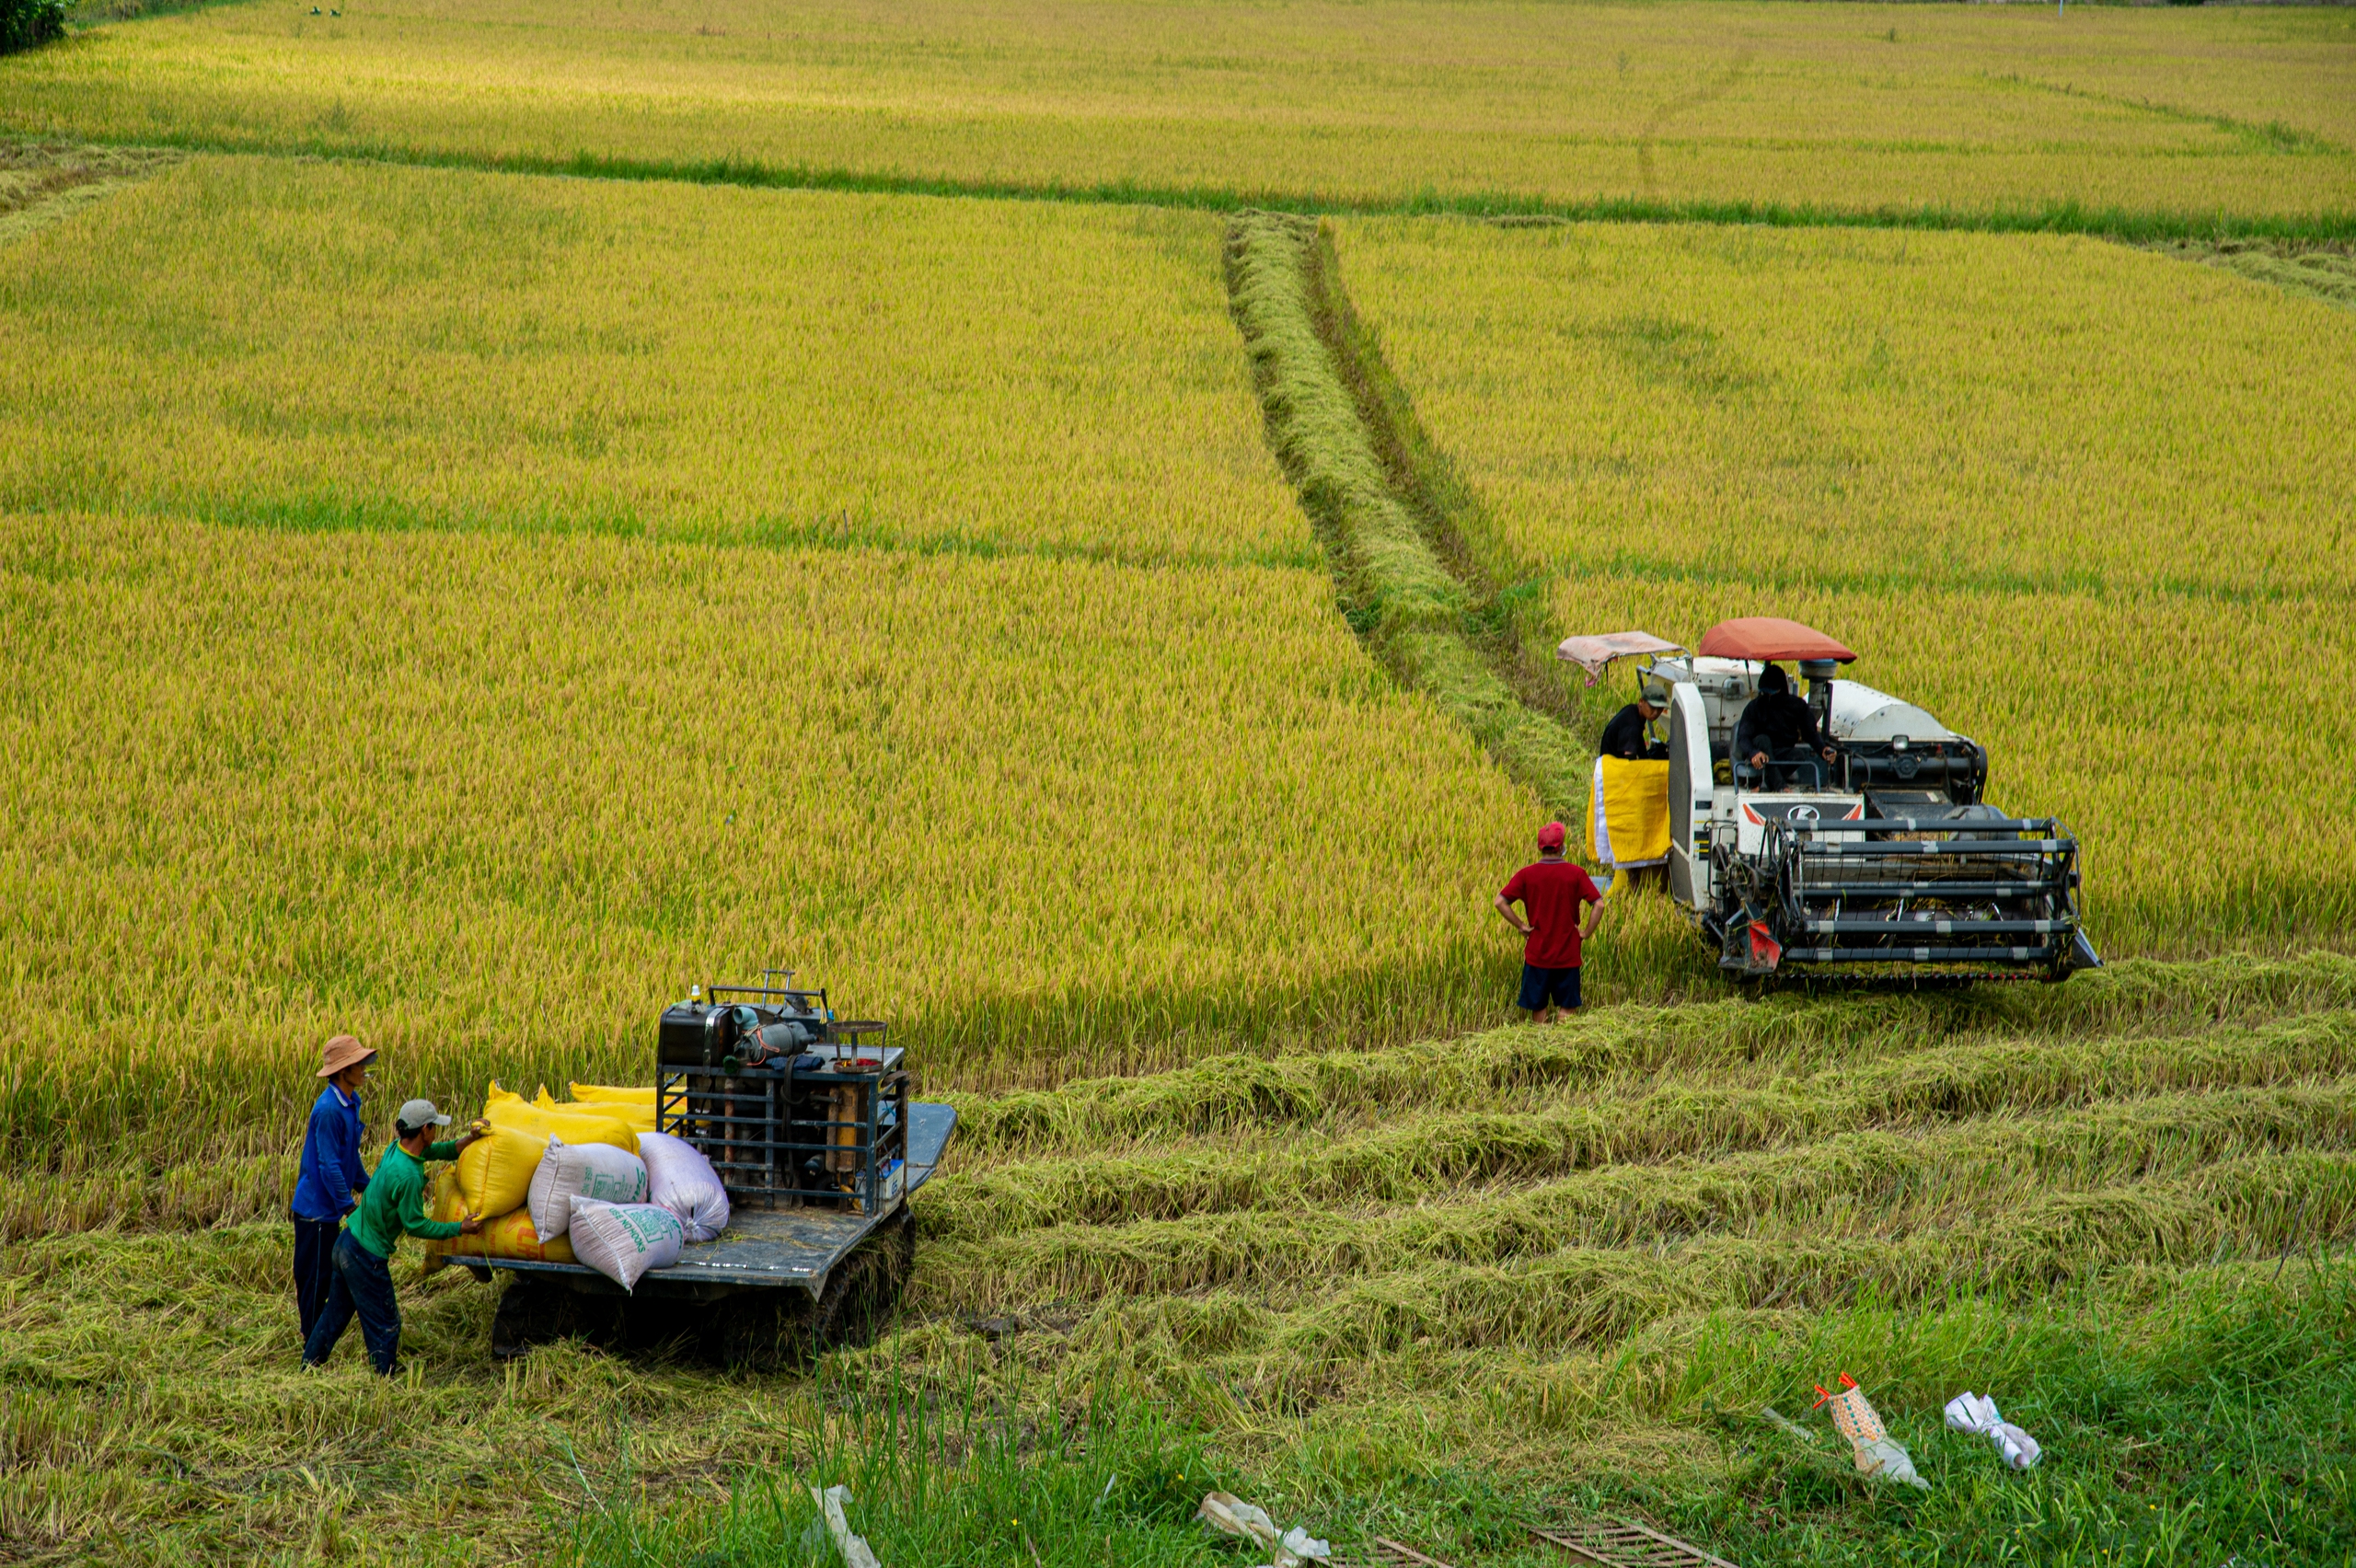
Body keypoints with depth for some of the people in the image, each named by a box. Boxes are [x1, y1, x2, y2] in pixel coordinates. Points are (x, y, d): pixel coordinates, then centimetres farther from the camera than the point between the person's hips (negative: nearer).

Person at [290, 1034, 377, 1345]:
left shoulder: (350, 1103, 6)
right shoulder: (328, 1110, -24)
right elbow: (329, 1165, -24)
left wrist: (367, 1186, 18)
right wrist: (348, 1205, -21)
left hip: (328, 1207, 9)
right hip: (316, 1209, -9)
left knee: (326, 1272, 18)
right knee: (316, 1275, 1)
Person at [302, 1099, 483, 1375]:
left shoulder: (396, 1149, -1)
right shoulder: (408, 1176, -27)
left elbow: (437, 1151, 17)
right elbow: (415, 1225, -20)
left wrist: (469, 1139, 5)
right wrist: (459, 1228, -12)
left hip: (347, 1242, 9)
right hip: (367, 1256, -9)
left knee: (336, 1311, 23)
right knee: (385, 1324, 5)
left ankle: (309, 1364, 34)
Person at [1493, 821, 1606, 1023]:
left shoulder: (1526, 874, -4)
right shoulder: (1575, 873, -6)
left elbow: (1500, 902, -9)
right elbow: (1598, 904, -11)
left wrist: (1521, 926, -2)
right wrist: (1586, 933, -3)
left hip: (1536, 953, 1)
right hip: (1567, 953, 0)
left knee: (1538, 1006, 10)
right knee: (1565, 1007, 7)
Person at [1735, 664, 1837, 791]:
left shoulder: (1797, 705, 0)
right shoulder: (1754, 707, -6)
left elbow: (1811, 733, 0)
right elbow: (1743, 737, -16)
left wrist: (1822, 749, -22)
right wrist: (1753, 753, -39)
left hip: (1783, 755, 1)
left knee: (1799, 755, -32)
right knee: (1762, 739, -35)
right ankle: (1778, 786, -45)